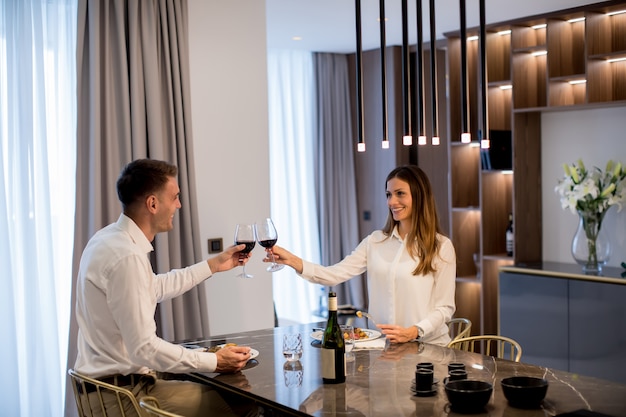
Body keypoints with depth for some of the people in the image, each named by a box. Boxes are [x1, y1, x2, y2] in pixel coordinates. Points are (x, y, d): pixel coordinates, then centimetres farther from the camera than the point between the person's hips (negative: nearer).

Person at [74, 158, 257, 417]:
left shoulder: (112, 238, 7)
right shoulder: (127, 256, -24)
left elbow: (155, 287, 25)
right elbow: (144, 349, -26)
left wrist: (213, 265, 27)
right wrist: (215, 362, -17)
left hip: (111, 382, 10)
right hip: (124, 392, -10)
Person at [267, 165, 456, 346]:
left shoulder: (441, 246, -3)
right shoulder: (375, 241, 9)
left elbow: (444, 307, -3)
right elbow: (335, 274, 0)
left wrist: (413, 332, -19)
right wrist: (292, 261, -14)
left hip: (428, 347, -3)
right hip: (381, 345, 3)